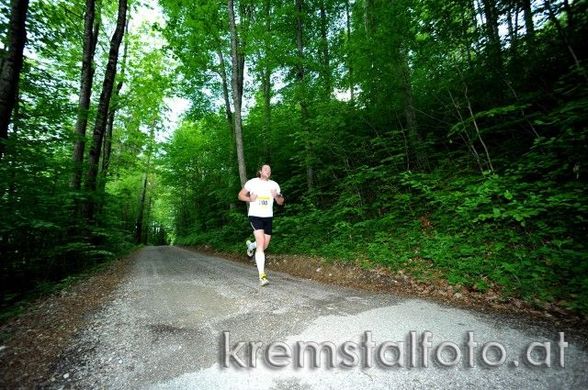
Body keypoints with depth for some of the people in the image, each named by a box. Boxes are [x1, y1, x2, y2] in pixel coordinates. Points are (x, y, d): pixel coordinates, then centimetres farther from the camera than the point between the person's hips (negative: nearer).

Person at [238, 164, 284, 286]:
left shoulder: (274, 185, 5)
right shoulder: (252, 182, -3)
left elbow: (281, 202, 9)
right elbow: (240, 195, 5)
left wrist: (276, 196, -13)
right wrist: (249, 199, -15)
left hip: (268, 217, 4)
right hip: (255, 216, -4)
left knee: (265, 245, 13)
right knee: (261, 244, -18)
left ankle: (251, 245, 49)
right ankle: (262, 276, -15)